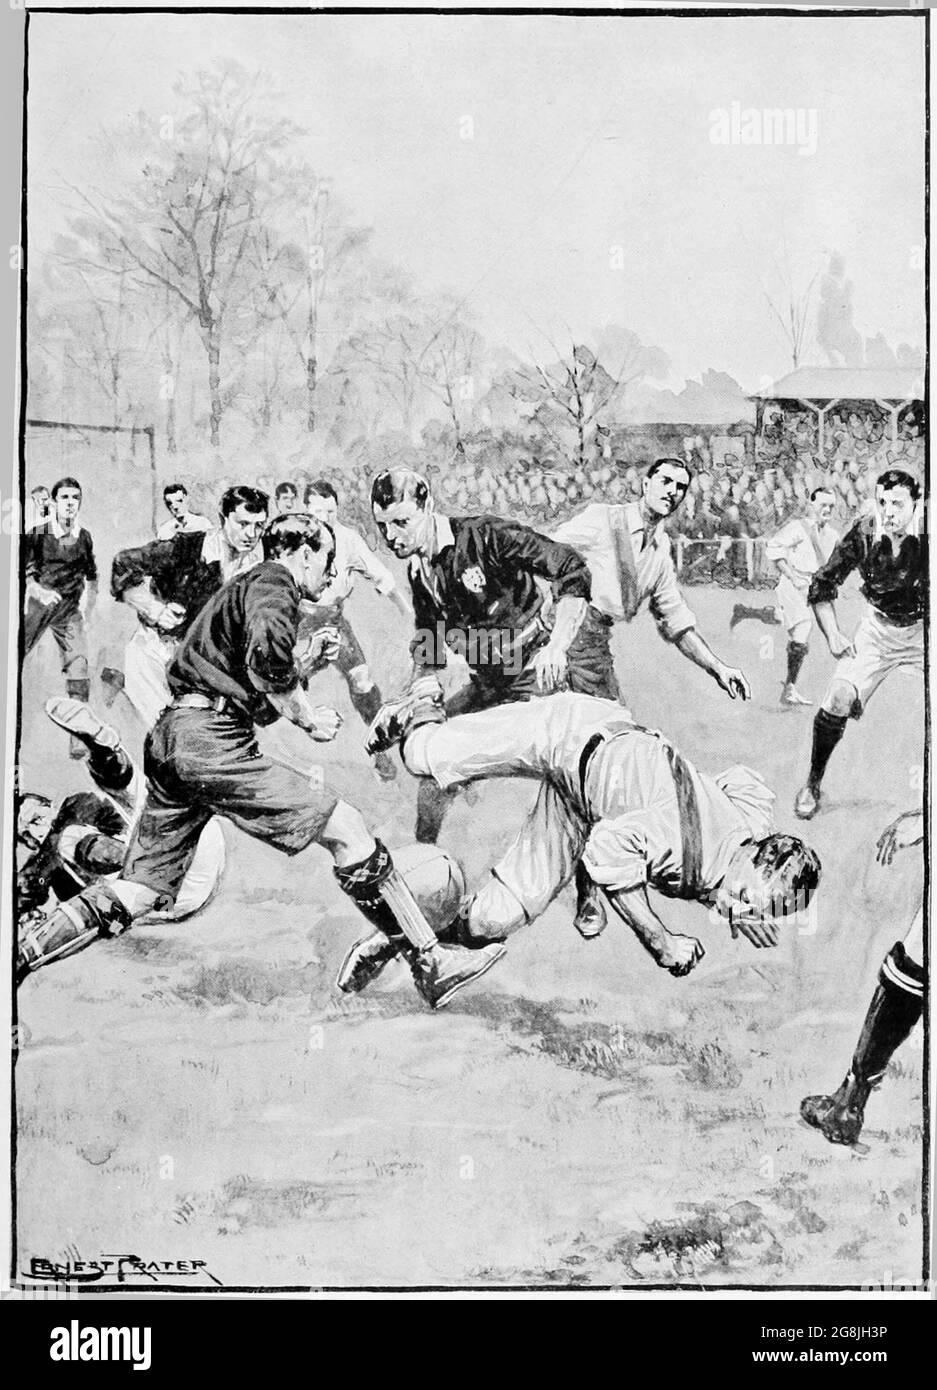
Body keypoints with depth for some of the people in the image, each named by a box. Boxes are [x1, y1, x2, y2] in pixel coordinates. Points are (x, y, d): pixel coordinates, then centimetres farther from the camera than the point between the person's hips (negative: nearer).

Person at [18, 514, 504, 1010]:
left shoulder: (242, 586, 30)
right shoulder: (273, 582, 0)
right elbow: (267, 650, -23)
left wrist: (305, 661, 21)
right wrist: (306, 715, -11)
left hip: (170, 737, 10)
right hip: (211, 740, -10)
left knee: (142, 892, 10)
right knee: (345, 828, -11)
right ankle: (431, 965, -12)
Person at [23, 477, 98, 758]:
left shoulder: (84, 537, 2)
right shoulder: (37, 534, -7)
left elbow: (91, 576, 17)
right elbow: (24, 572, -7)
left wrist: (88, 608, 8)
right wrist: (40, 592, -26)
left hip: (70, 610, 1)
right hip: (37, 606, -1)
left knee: (78, 666, -11)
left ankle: (79, 737, -7)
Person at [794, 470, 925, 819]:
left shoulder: (926, 535, -21)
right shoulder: (863, 533, -16)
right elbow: (821, 586, -3)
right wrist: (833, 637, -8)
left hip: (923, 628, 0)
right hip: (878, 626, 0)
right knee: (838, 699, -14)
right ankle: (812, 784, 4)